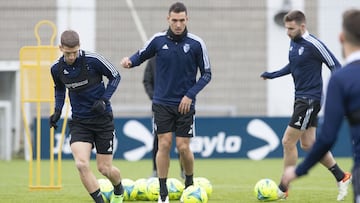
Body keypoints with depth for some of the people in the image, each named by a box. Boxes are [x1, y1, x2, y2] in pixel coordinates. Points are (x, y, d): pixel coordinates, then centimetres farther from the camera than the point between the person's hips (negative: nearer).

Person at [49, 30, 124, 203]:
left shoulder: (93, 60, -17)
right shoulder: (57, 68, -4)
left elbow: (115, 77, -3)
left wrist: (104, 99, -15)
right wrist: (57, 111, 3)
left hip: (103, 119, -3)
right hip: (79, 122, 3)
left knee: (104, 168, 3)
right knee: (81, 164, -19)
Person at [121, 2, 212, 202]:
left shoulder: (196, 43, -7)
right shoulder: (158, 40, -3)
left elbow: (206, 74, 0)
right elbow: (141, 55, 11)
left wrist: (190, 95, -11)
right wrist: (130, 61, -12)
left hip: (185, 104, -1)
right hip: (162, 103, 1)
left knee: (183, 147, -3)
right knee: (164, 144, -5)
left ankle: (190, 184, 22)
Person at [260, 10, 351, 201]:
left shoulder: (314, 45, -18)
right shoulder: (294, 42, 7)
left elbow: (335, 66, -15)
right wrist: (272, 75, 23)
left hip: (310, 99, -9)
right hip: (300, 98, 9)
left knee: (288, 142, -7)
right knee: (308, 144, 12)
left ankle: (283, 189, 3)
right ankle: (341, 177, 22)